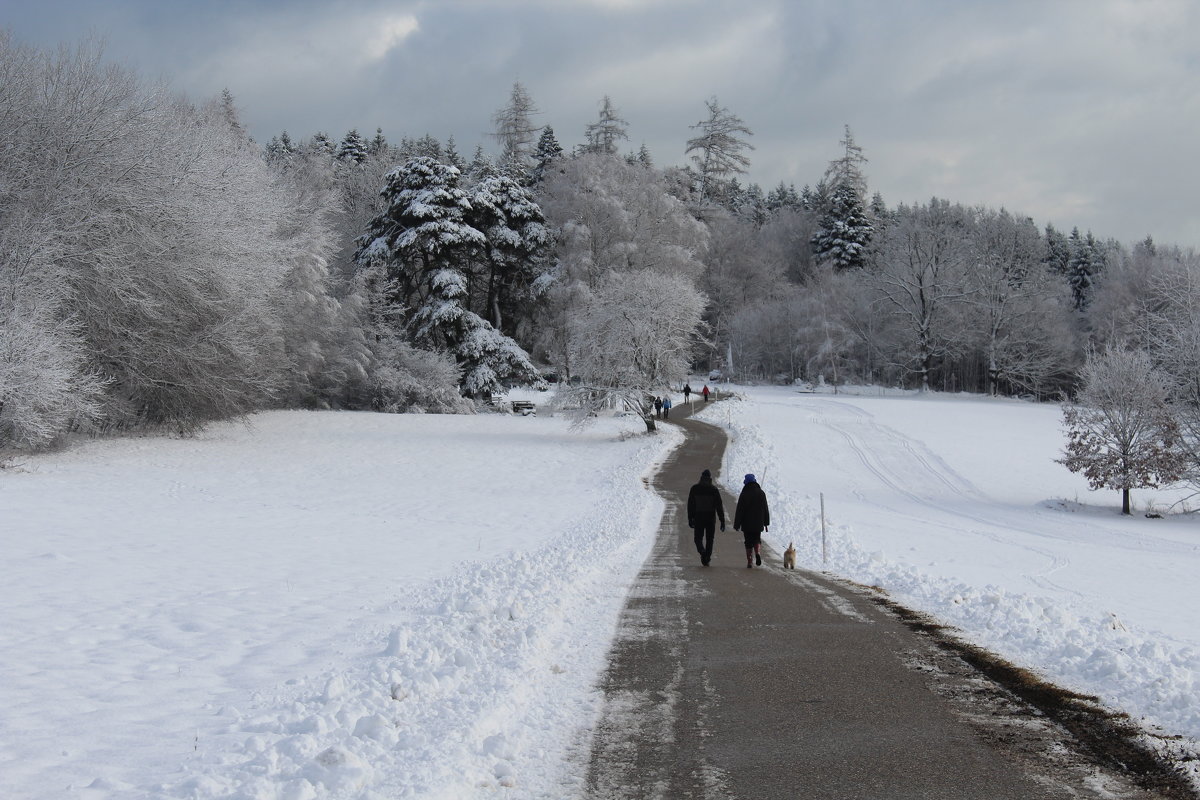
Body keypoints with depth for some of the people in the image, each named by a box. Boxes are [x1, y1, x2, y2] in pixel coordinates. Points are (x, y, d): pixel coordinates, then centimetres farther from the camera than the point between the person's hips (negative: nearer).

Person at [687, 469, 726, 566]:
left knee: (698, 538, 9)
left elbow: (690, 505, 1)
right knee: (709, 539, 11)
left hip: (698, 518, 0)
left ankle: (702, 551, -20)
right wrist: (722, 521, -2)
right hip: (711, 518, 0)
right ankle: (707, 559, 9)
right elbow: (719, 506, -5)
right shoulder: (714, 490, -3)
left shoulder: (694, 489, -1)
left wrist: (690, 519, 6)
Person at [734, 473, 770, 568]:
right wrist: (766, 523, 12)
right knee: (757, 539, 16)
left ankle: (750, 561, 2)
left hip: (747, 524, -2)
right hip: (758, 524, 2)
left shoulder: (744, 494, -8)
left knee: (749, 542, 5)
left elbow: (739, 511, -7)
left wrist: (737, 524, -1)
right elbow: (766, 509, 6)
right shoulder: (761, 493, 3)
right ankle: (757, 553, -11)